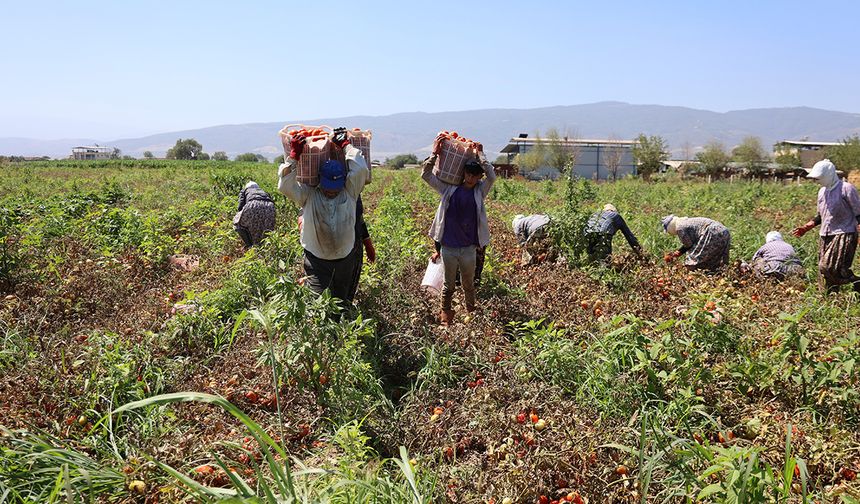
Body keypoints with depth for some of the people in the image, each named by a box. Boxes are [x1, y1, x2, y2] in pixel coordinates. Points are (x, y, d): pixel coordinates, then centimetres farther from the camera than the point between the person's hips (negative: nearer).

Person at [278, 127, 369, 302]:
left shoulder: (349, 192, -3)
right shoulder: (308, 195, -5)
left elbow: (360, 169, -15)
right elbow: (285, 185, -15)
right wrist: (294, 156, -17)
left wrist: (346, 145, -6)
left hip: (345, 257, 2)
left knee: (342, 298, 19)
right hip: (316, 259, -2)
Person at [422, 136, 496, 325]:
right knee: (448, 284, 13)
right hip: (448, 247, 0)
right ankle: (445, 315, 26)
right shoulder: (449, 189, 1)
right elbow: (426, 174, -2)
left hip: (469, 248, 0)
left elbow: (492, 175, -16)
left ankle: (471, 314, 33)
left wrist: (480, 153, -9)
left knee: (469, 284, 16)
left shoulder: (480, 192, 1)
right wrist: (435, 153, -8)